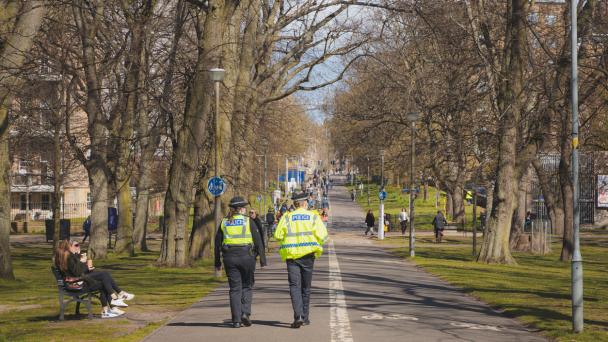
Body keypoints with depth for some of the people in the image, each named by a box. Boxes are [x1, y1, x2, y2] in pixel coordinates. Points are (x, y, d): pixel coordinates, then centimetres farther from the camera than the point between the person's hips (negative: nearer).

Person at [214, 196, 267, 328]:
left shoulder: (224, 222, 8)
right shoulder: (249, 221, -1)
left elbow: (218, 244, 9)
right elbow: (258, 242, -3)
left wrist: (217, 263, 16)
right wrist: (262, 260, 2)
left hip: (229, 258, 2)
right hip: (246, 256, -2)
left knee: (235, 289, 6)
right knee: (246, 286, 12)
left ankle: (236, 320, 2)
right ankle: (245, 313, -5)